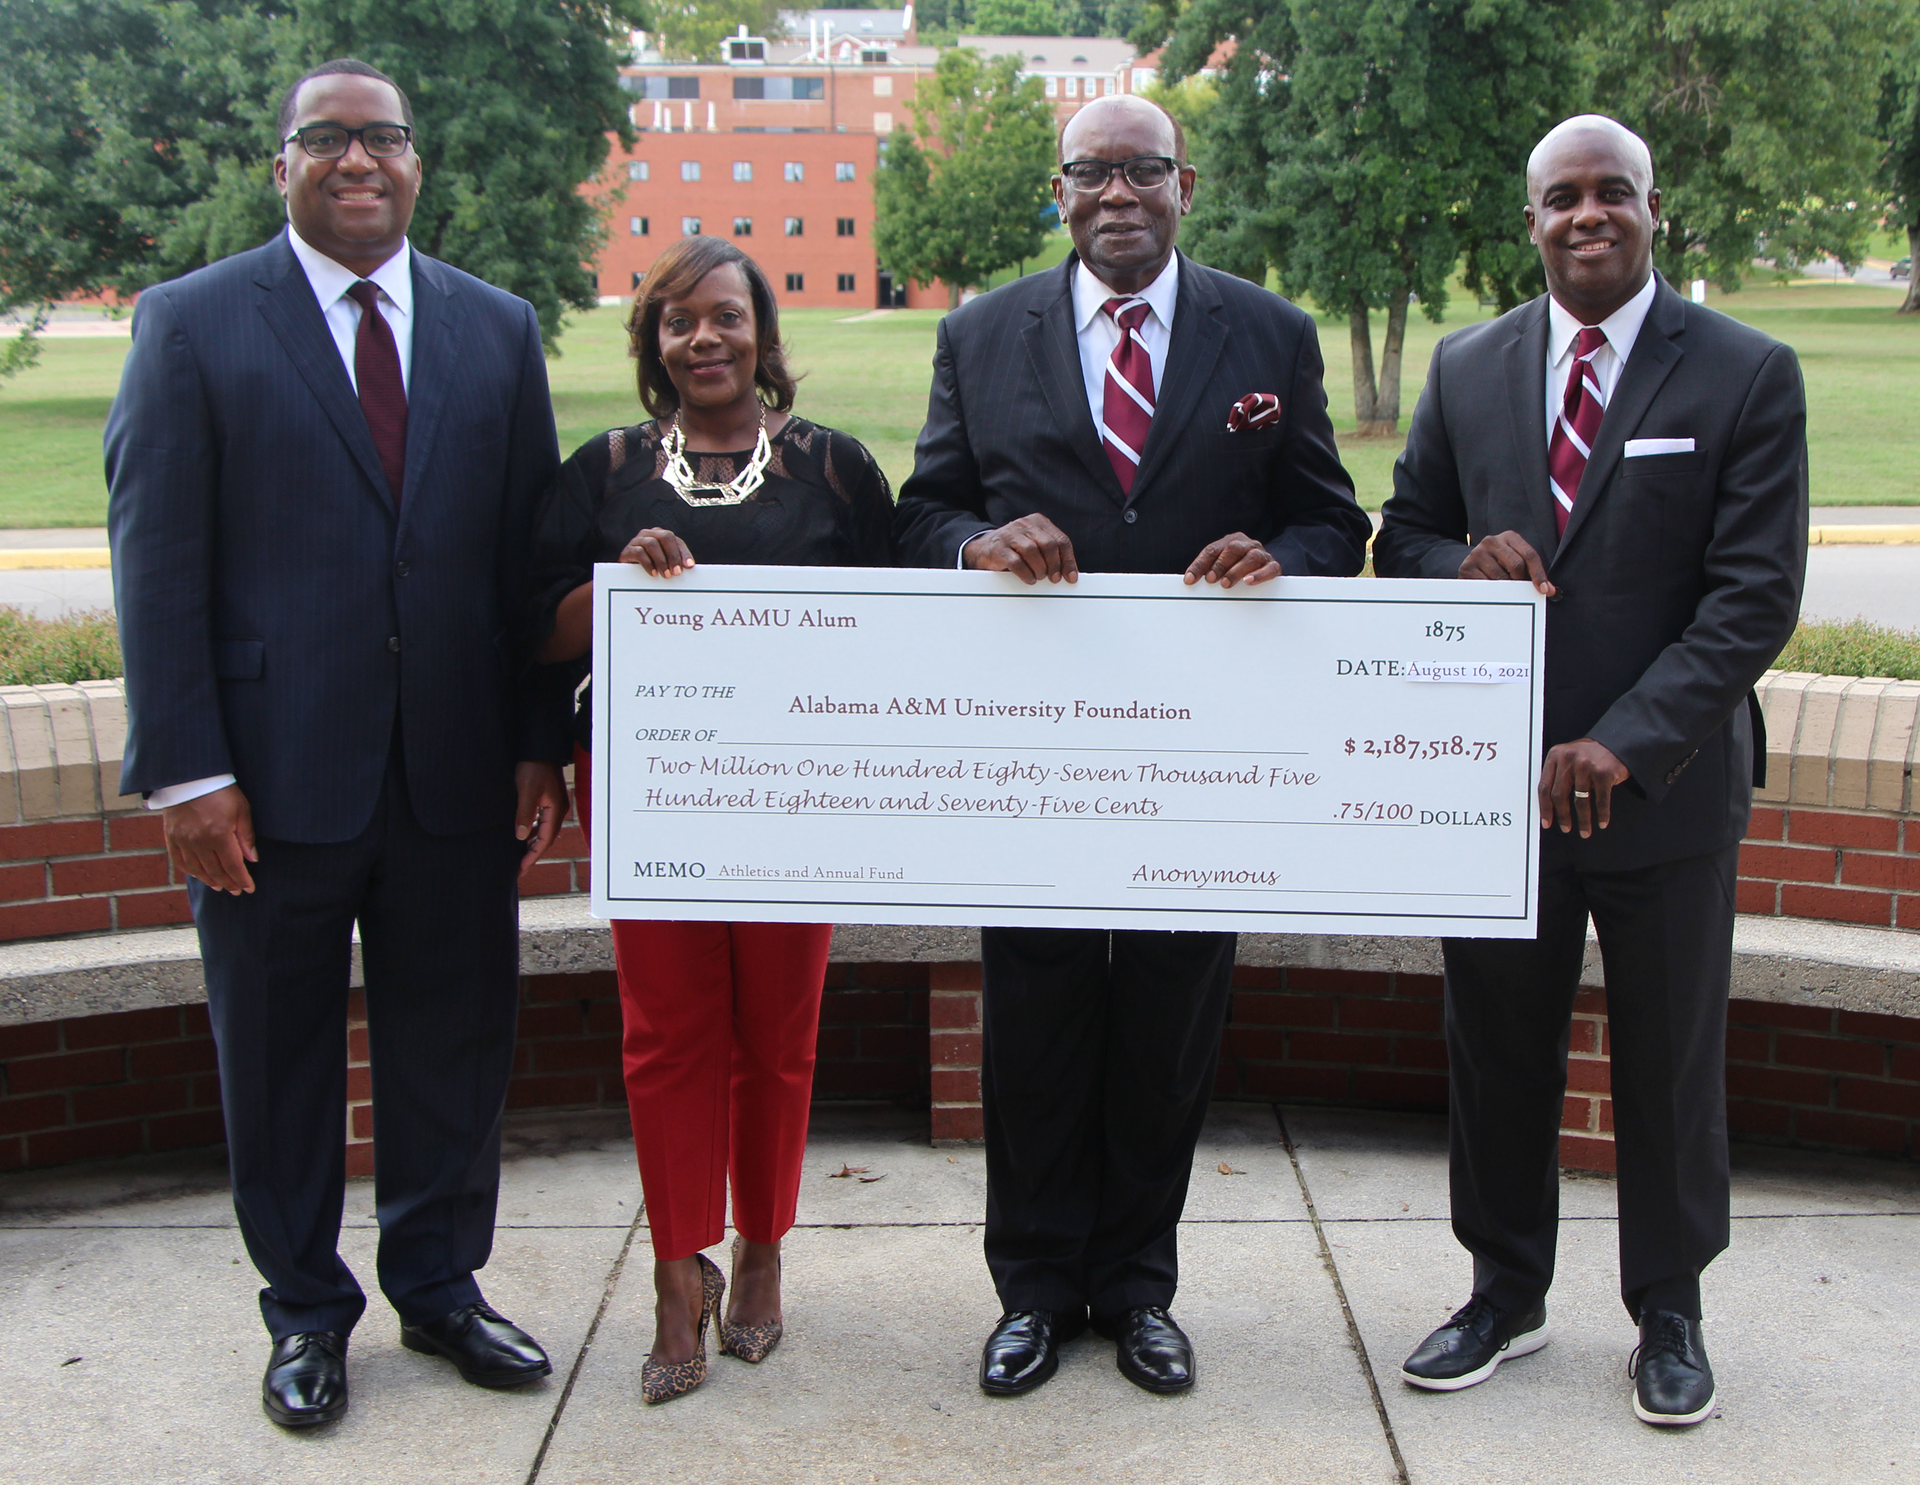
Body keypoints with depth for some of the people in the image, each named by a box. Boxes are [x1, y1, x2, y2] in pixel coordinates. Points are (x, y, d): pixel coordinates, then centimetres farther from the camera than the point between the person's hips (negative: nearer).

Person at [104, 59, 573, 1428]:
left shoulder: (498, 330, 8)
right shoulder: (193, 324, 0)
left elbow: (533, 549, 7)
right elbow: (157, 559, -5)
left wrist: (541, 743, 1)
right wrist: (187, 771, -11)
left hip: (456, 771, 3)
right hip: (278, 774, -2)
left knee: (455, 1041, 13)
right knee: (279, 1053, 11)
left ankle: (440, 1285, 32)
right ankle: (306, 1312, 29)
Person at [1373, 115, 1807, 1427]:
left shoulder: (1746, 375, -5)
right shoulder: (1467, 369, 6)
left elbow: (1756, 596, -11)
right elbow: (1403, 539, 12)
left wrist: (1627, 745, -20)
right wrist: (1464, 564, -13)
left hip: (1668, 786, -2)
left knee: (1672, 1061, 11)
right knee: (1497, 1049, 12)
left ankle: (1669, 1313, 30)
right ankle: (1507, 1293, 31)